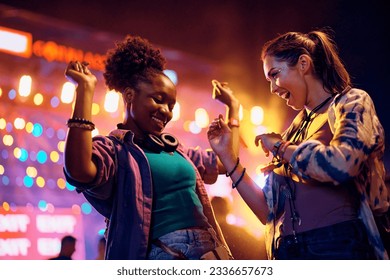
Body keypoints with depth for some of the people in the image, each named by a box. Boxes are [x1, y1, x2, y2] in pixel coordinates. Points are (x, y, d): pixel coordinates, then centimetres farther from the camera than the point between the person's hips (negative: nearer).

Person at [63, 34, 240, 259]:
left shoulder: (175, 149, 21)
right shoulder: (113, 149, -1)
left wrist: (233, 106, 37)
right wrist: (86, 88, -20)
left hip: (209, 249, 7)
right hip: (163, 256, -7)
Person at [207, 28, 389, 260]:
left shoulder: (352, 102, 2)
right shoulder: (295, 130, 18)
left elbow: (341, 165, -19)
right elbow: (270, 213, 13)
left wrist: (280, 146, -4)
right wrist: (227, 156, 11)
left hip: (339, 246, -5)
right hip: (287, 252, 6)